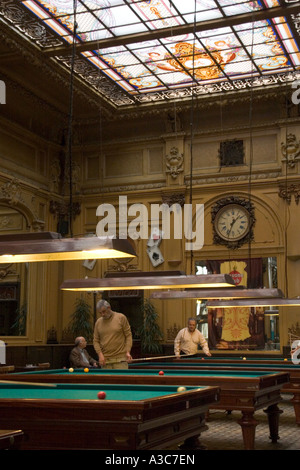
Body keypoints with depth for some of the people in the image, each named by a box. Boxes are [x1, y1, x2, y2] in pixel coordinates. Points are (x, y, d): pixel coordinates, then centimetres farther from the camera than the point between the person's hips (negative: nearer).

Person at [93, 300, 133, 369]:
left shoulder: (121, 318, -1)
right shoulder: (98, 322, 8)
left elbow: (128, 335, 1)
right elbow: (96, 341, 11)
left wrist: (128, 352, -9)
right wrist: (100, 354, -5)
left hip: (120, 359, -3)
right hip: (105, 360, 3)